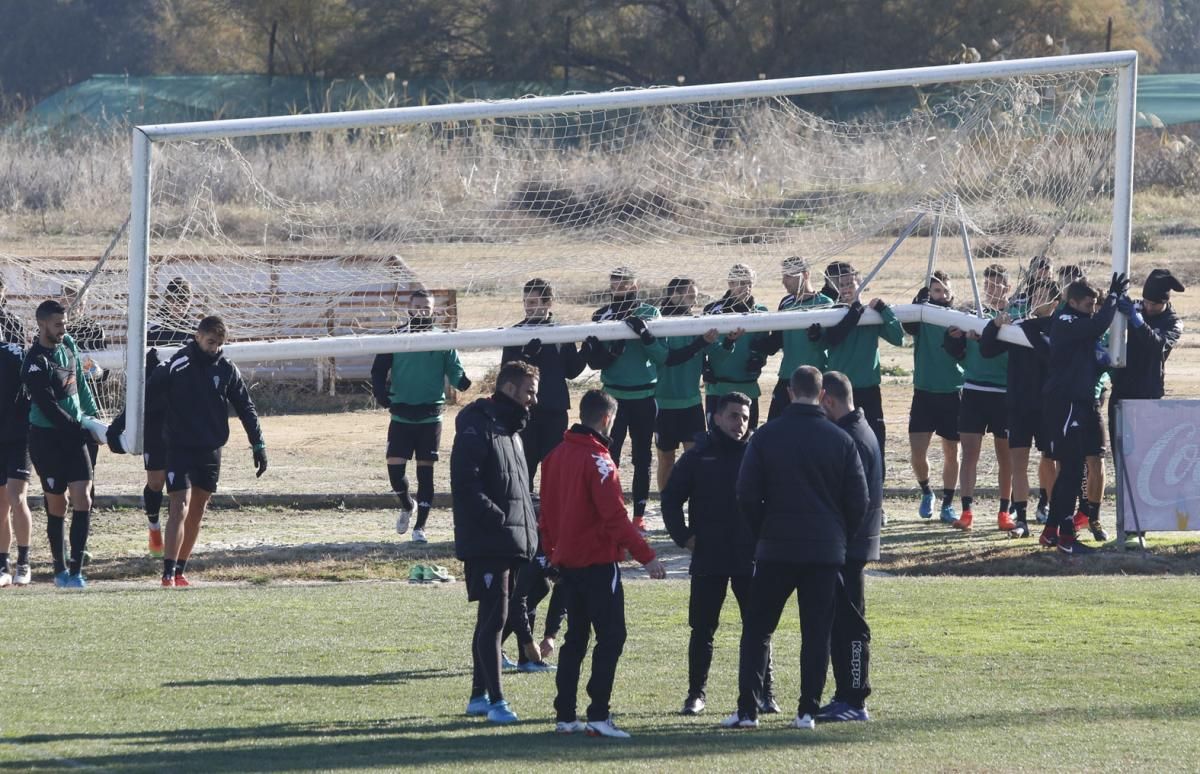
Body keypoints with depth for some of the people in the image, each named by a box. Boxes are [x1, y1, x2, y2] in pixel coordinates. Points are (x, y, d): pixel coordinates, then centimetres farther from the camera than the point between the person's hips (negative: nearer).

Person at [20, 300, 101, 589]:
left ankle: (76, 568, -7)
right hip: (47, 437, -6)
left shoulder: (67, 344, 5)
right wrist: (84, 432, -17)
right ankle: (60, 569, 15)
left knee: (83, 499, -7)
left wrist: (93, 414, 12)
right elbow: (49, 409, -20)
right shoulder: (36, 363, -18)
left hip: (74, 435, 6)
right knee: (57, 506, 2)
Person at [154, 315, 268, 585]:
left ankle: (180, 570, 18)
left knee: (197, 512, 9)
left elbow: (246, 408, 8)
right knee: (179, 507, -14)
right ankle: (169, 573, -17)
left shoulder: (226, 369, 3)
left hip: (211, 451, 5)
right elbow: (146, 397, -11)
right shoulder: (177, 366, -10)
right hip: (180, 449, -5)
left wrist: (258, 444, 4)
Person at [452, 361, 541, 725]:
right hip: (486, 542, -10)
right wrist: (498, 518, -22)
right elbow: (465, 484, -20)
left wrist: (530, 524, 13)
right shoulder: (477, 427, -12)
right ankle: (495, 700, -12)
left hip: (512, 542, 10)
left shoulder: (511, 429, 19)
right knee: (493, 619, -11)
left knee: (492, 619, 13)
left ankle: (479, 696, 20)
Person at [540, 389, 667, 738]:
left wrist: (553, 553, 26)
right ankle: (598, 715, -12)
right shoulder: (596, 459, -15)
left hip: (567, 561, 8)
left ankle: (565, 715, 12)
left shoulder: (557, 455, 10)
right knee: (611, 637, -6)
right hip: (598, 562, -8)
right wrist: (646, 556, -17)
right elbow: (615, 516, -19)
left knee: (576, 637, 14)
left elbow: (547, 512, 16)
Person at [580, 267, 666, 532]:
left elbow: (663, 357, -7)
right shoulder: (602, 316, 2)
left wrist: (645, 335, -23)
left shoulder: (649, 314, 0)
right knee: (609, 455, -5)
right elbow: (594, 360, -3)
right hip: (613, 396, 0)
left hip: (644, 397, 0)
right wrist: (611, 352, -22)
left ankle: (639, 514, 13)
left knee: (642, 457, 7)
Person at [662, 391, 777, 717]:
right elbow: (671, 498, 8)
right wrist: (684, 537, 0)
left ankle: (764, 693, 8)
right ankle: (696, 693, 13)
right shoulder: (698, 457, 4)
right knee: (702, 629, 4)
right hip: (708, 561, 0)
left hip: (750, 558, 0)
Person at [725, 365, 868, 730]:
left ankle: (747, 710, -1)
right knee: (816, 633, 7)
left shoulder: (767, 436, -4)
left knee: (756, 630, 6)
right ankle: (808, 711, 3)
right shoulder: (841, 440, -1)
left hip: (775, 549, -1)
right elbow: (858, 501, 2)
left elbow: (747, 495, -3)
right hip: (826, 551, 1)